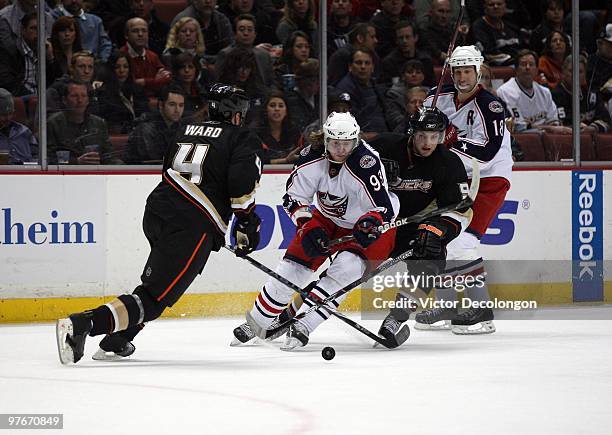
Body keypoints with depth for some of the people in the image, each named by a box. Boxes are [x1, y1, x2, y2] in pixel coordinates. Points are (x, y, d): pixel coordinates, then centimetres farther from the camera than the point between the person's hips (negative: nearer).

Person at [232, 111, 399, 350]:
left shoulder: (367, 164, -31)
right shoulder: (312, 158, -18)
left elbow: (384, 208, -31)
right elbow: (293, 197, -10)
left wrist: (370, 222, -52)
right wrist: (308, 228, -24)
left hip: (362, 227, -4)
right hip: (327, 220, 4)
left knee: (346, 268, -28)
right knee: (292, 266, 0)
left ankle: (303, 326, -25)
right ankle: (255, 323, 18)